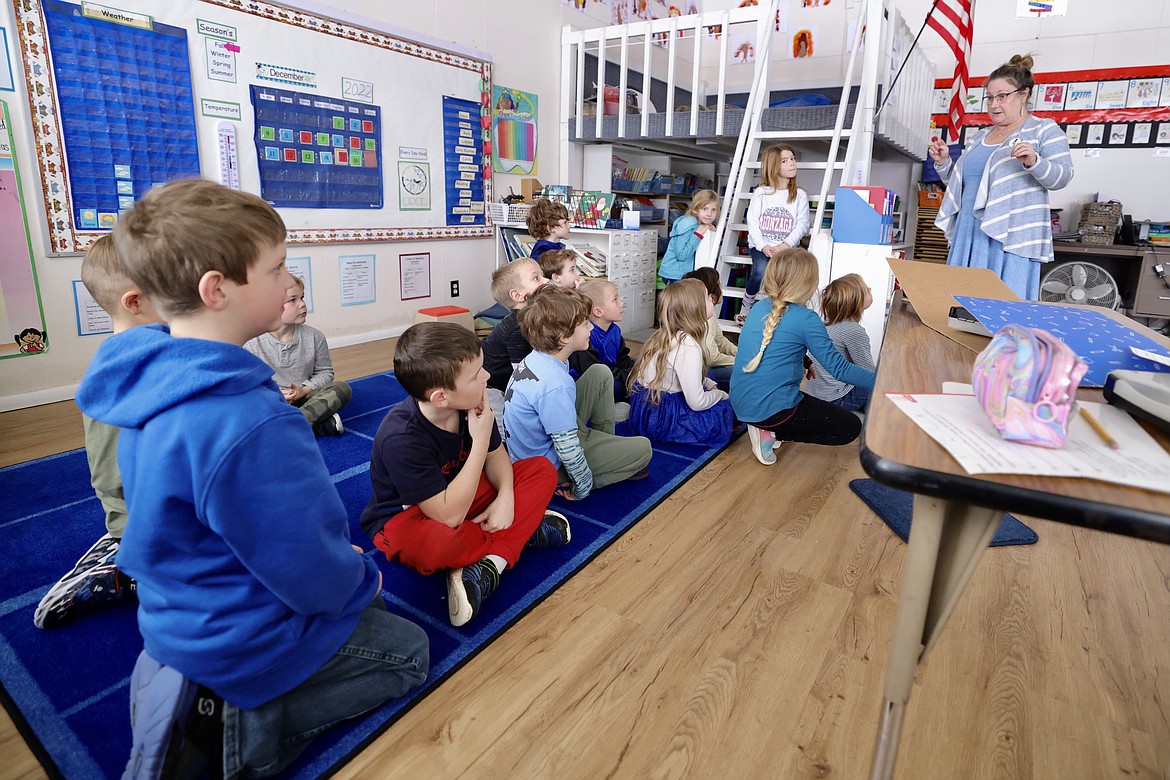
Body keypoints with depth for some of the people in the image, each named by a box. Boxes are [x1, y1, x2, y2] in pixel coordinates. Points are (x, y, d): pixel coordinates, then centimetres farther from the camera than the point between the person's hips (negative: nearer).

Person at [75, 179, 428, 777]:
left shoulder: (150, 381, -7)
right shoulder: (250, 427, -38)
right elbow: (311, 572, -28)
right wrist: (360, 576, -3)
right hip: (247, 641, -8)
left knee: (367, 600, 27)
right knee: (408, 652, 13)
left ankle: (195, 693, 15)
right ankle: (250, 724, 1)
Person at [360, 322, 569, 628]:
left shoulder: (471, 403, -15)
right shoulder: (400, 438, -33)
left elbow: (495, 454, 2)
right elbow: (449, 516, -35)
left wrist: (506, 497, -19)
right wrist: (480, 439, -34)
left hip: (457, 495, 7)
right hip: (407, 515, -7)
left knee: (542, 469, -6)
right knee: (435, 542, -43)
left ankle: (488, 567, -24)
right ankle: (524, 531, -12)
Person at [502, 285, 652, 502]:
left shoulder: (537, 357, -6)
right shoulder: (554, 386, -35)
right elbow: (568, 450, -28)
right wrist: (584, 487, -13)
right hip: (548, 466, -8)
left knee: (601, 373, 7)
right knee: (643, 449, -4)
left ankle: (606, 442, 18)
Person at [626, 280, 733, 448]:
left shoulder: (666, 335, 4)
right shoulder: (688, 347, -24)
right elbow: (696, 402, -22)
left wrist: (711, 384, 6)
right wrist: (720, 394, -3)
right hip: (658, 418, -9)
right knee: (725, 411, -7)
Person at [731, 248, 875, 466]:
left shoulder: (759, 308, 6)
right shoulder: (805, 319, -15)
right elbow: (839, 368, -13)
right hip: (770, 409, -8)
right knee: (851, 426, 7)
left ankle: (765, 428, 10)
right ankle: (770, 434, -3)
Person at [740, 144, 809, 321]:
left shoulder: (800, 195, 9)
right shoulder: (760, 193, 8)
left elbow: (802, 225, 0)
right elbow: (752, 221, -1)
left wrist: (784, 246, -16)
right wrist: (763, 246, -15)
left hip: (787, 247, 1)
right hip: (761, 246, -1)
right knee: (761, 272, -30)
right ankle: (746, 306, -5)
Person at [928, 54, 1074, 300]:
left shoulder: (1044, 130, 4)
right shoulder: (979, 137, 21)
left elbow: (1062, 176, -6)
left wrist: (1034, 162, -24)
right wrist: (944, 163, 10)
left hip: (1010, 236, -5)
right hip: (969, 233, 6)